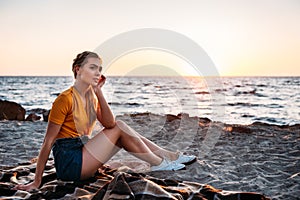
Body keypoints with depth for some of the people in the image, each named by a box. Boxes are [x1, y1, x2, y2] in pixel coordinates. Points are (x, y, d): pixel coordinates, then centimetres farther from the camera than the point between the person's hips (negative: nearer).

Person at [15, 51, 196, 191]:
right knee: (119, 129, -12)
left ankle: (169, 155, 7)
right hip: (69, 162, -8)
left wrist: (99, 91, -11)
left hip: (82, 154, 8)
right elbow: (48, 142, -16)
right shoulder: (66, 99, -16)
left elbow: (109, 123, -7)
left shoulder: (92, 97, 8)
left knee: (119, 127, 3)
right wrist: (37, 181, -16)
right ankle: (159, 163, -1)